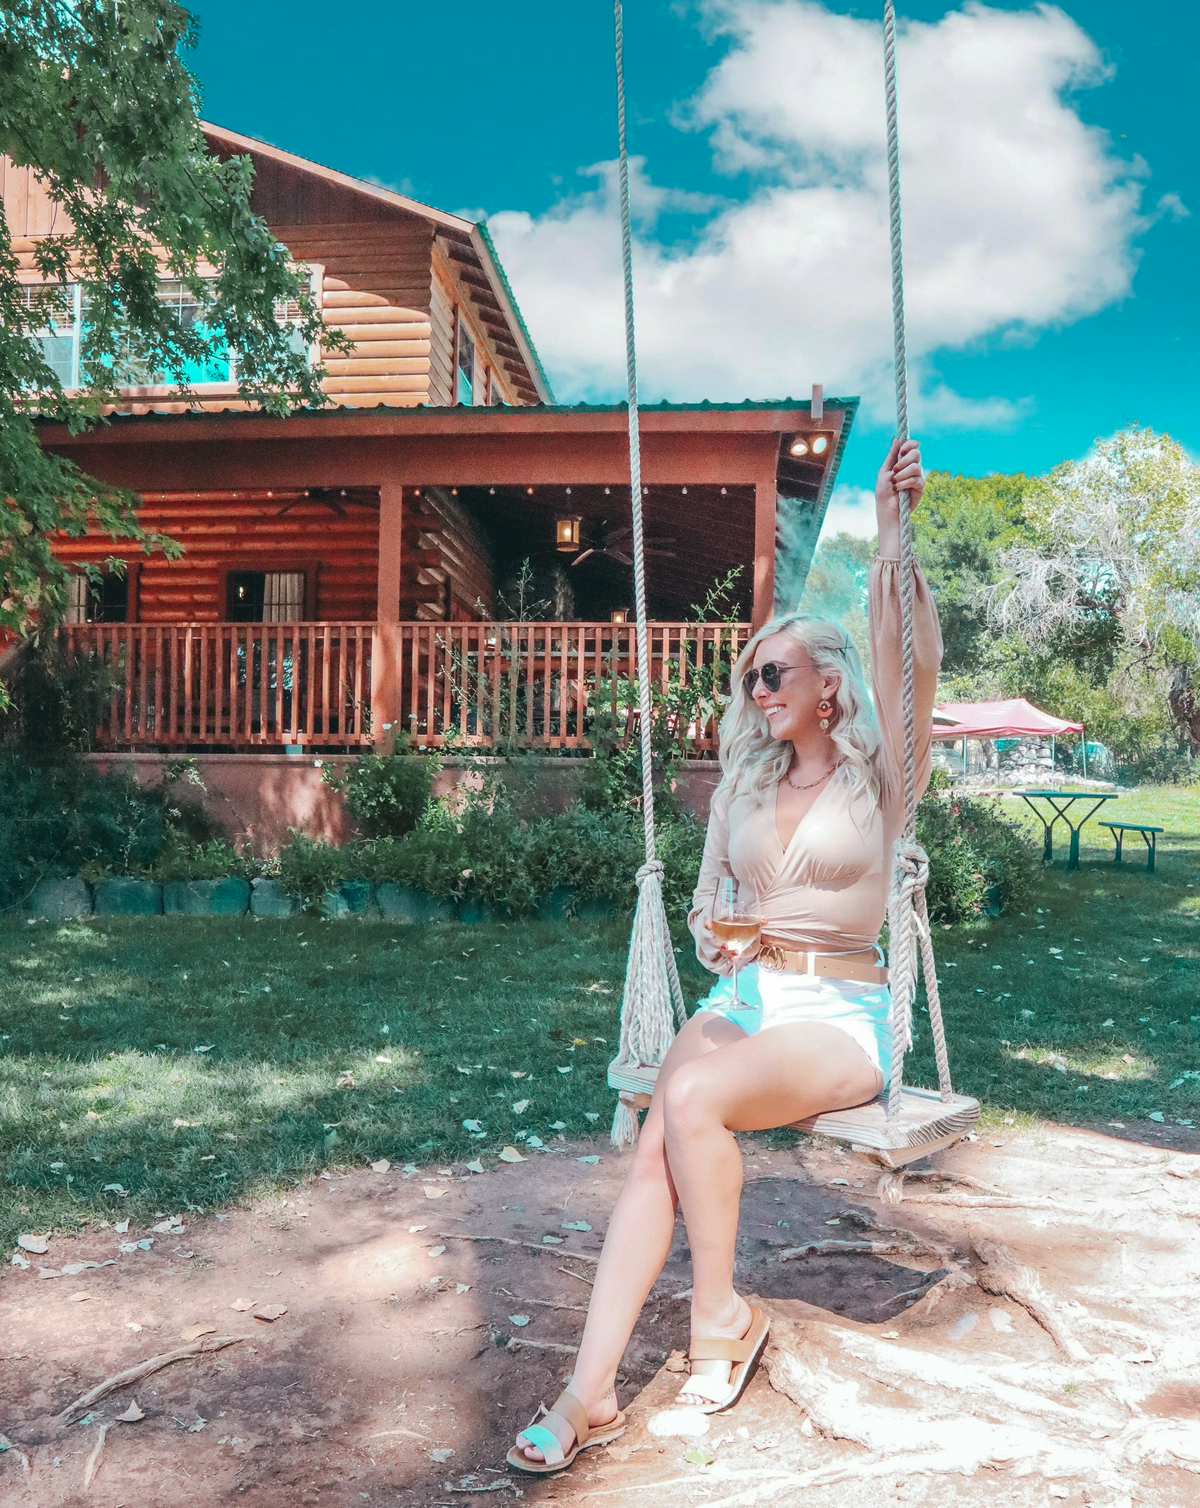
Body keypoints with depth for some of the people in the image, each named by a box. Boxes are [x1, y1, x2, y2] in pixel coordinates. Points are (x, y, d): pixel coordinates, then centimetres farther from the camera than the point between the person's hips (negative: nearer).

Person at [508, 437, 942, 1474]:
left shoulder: (877, 782, 0)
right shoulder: (746, 786, 16)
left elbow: (915, 665, -18)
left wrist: (893, 537, -26)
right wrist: (715, 942, 0)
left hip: (840, 1015, -4)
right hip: (743, 998, 5)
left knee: (693, 1098, -32)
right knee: (656, 1147, -23)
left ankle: (722, 1318, -10)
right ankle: (591, 1394, -22)